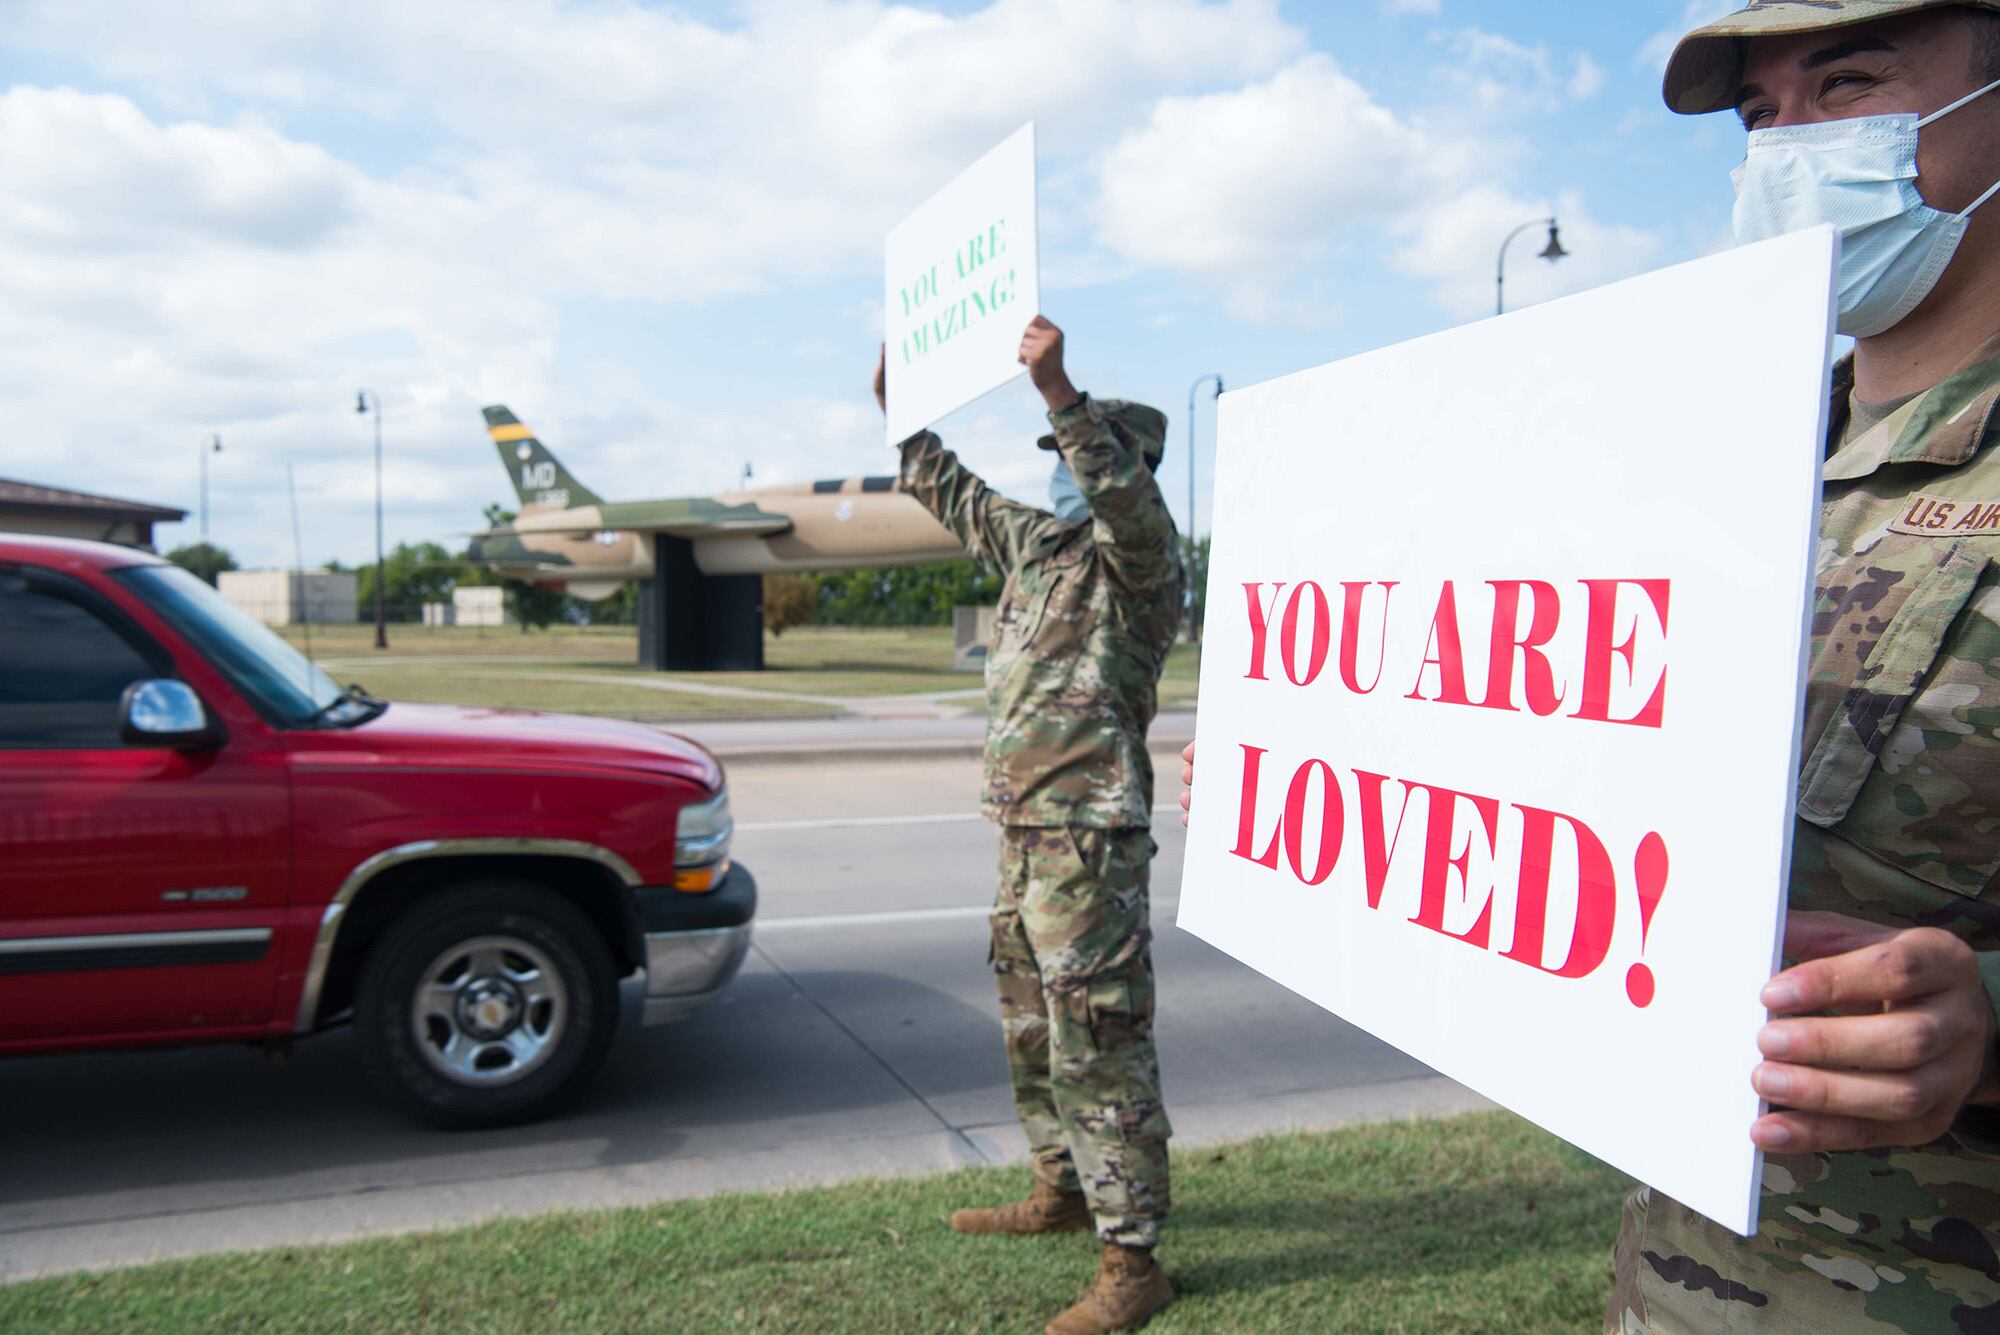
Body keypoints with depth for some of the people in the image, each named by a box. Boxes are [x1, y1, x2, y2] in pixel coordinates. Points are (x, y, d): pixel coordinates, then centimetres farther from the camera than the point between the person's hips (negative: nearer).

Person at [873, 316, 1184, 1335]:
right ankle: (1062, 1193, 37)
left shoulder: (1137, 557, -10)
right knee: (1030, 1030, 20)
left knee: (1099, 1047, -6)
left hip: (1088, 840, -9)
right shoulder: (1038, 543, 14)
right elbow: (957, 497, 29)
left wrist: (1060, 391, -42)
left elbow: (1128, 499, -33)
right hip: (1024, 833, 9)